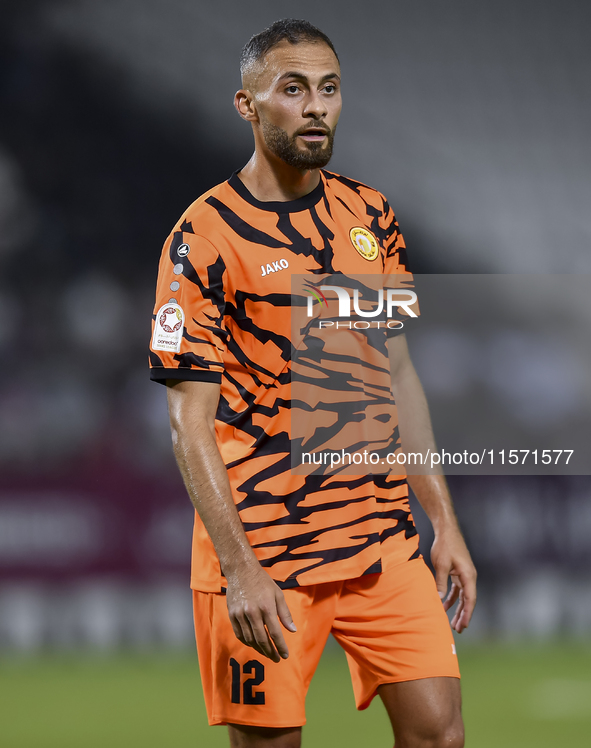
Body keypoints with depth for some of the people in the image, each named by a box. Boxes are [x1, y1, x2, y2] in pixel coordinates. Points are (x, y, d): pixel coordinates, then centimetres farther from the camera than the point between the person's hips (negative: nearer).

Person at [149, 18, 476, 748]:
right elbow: (190, 422, -11)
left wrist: (445, 522, 11)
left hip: (384, 537, 5)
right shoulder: (205, 237, -8)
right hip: (264, 552, -5)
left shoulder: (370, 217, 9)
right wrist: (239, 570, -19)